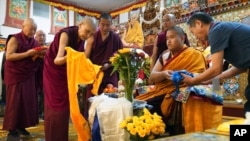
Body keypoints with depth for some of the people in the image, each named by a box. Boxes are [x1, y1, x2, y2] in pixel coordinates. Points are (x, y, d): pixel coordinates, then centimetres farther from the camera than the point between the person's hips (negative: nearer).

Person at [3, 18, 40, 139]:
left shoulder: (34, 41, 11)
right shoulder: (15, 39, -9)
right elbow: (8, 56, -18)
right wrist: (27, 53, -23)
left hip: (29, 75, 6)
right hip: (15, 75, -6)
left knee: (28, 100, 5)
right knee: (15, 101, -4)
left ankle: (21, 126, 15)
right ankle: (12, 129, 5)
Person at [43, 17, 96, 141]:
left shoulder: (81, 40, -4)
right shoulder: (66, 34, -24)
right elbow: (57, 60, -32)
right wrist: (69, 56, -50)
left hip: (66, 72, 7)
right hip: (53, 70, -6)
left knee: (65, 105, 9)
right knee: (55, 105, -3)